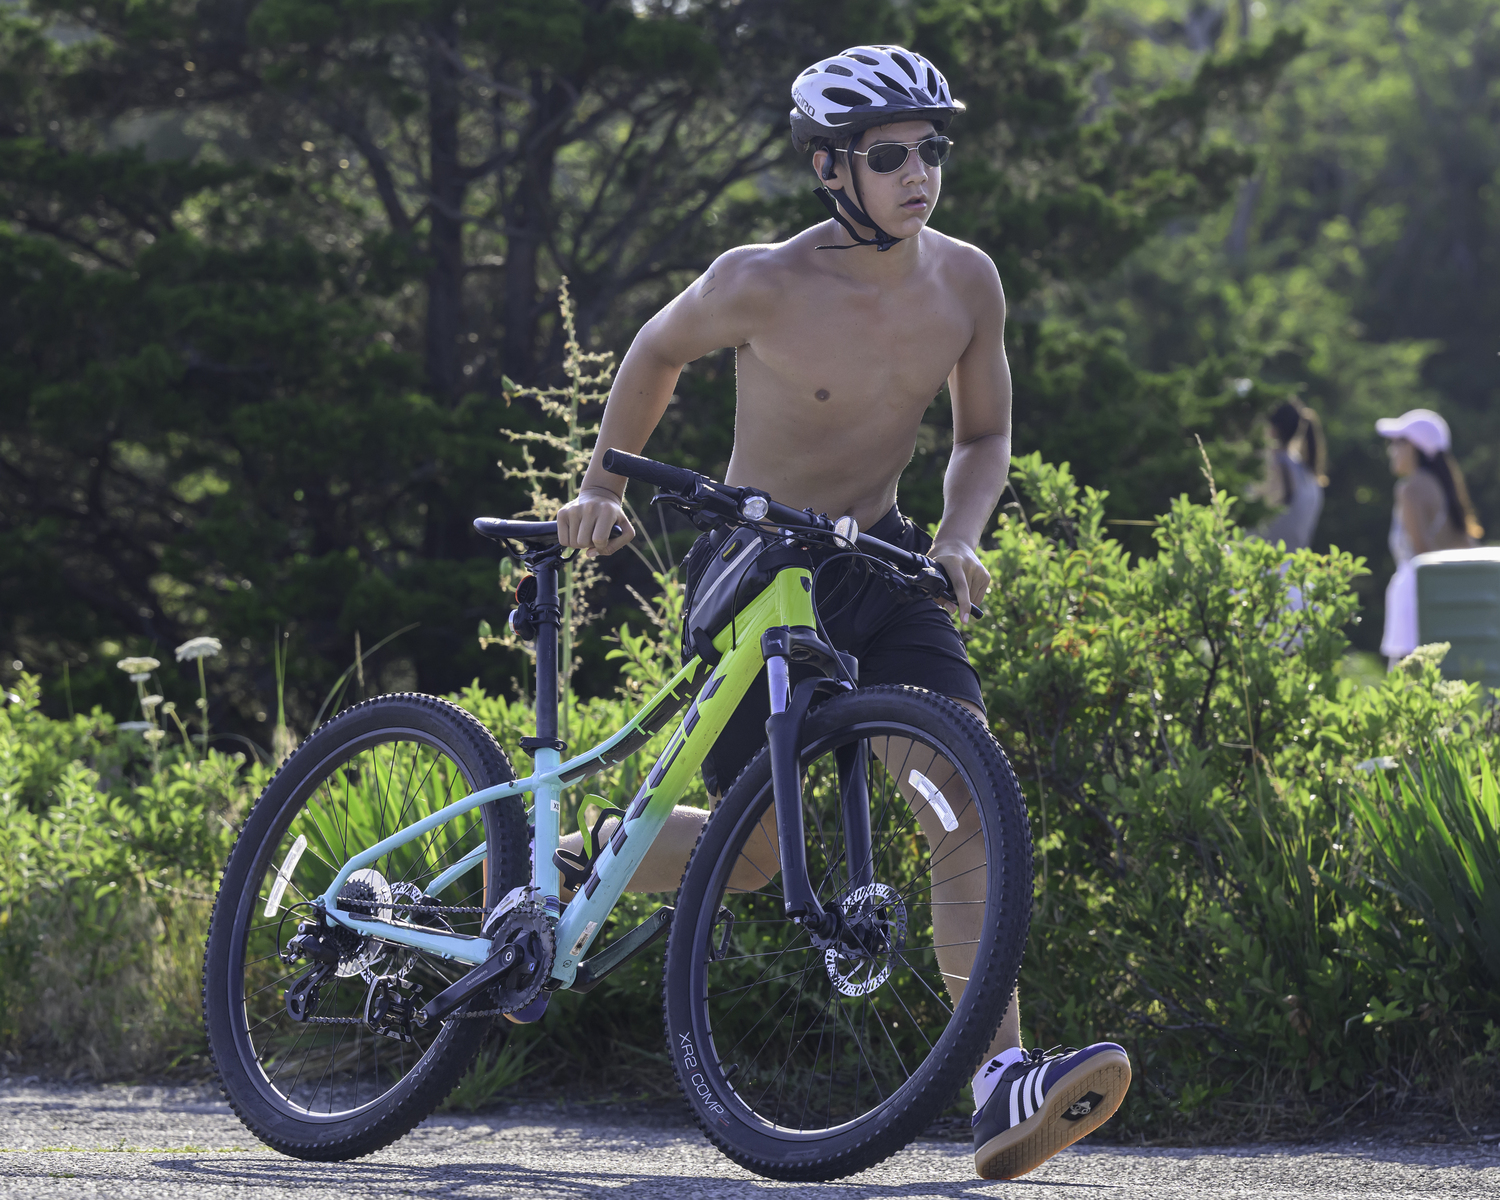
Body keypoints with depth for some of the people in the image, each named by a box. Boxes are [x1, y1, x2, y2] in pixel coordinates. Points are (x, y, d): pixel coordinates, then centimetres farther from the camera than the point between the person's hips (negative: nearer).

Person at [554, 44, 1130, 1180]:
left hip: (881, 564, 4)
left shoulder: (967, 281, -7)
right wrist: (602, 487, 6)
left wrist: (959, 540, -9)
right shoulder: (762, 285, -20)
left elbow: (984, 434, 8)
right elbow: (657, 353, 2)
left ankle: (1003, 1084, -23)